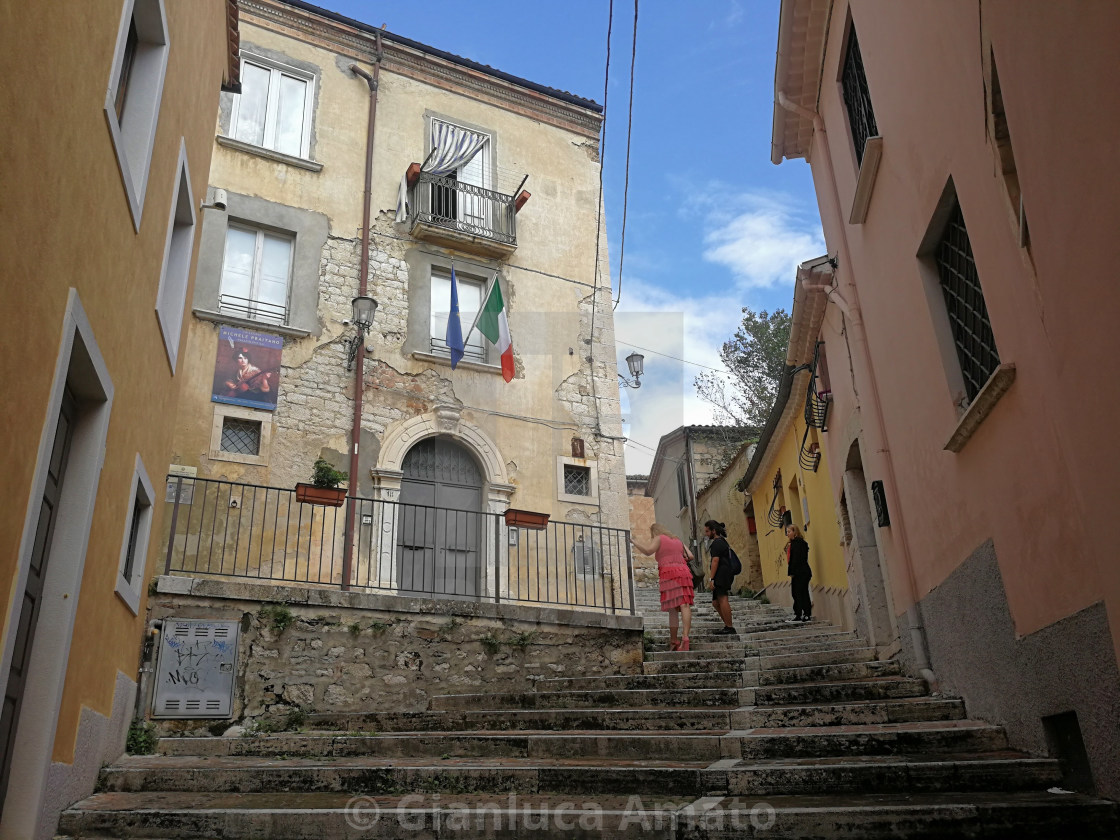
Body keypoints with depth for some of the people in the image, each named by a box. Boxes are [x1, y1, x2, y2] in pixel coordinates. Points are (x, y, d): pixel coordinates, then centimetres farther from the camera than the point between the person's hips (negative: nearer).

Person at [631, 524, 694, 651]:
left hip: (669, 573, -5)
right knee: (685, 605, -8)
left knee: (673, 608, -4)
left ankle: (673, 641, -1)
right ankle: (685, 637, -23)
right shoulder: (677, 541, 26)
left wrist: (634, 540, -1)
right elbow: (690, 556, 21)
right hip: (683, 572, 5)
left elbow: (648, 550, -10)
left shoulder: (658, 539, 7)